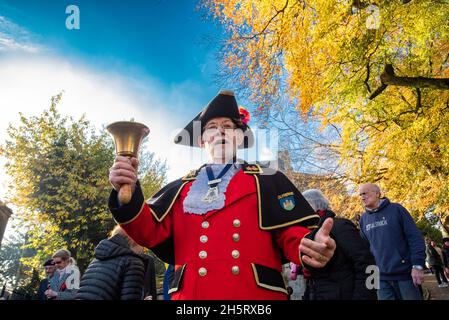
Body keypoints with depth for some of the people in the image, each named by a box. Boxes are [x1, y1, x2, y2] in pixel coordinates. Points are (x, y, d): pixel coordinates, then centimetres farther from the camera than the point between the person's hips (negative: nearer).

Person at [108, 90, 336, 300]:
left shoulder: (267, 181, 7)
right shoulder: (181, 188, 13)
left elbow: (290, 232, -1)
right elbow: (150, 232, 3)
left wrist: (311, 245, -24)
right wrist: (128, 194, -16)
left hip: (256, 292, -1)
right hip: (190, 293, 2)